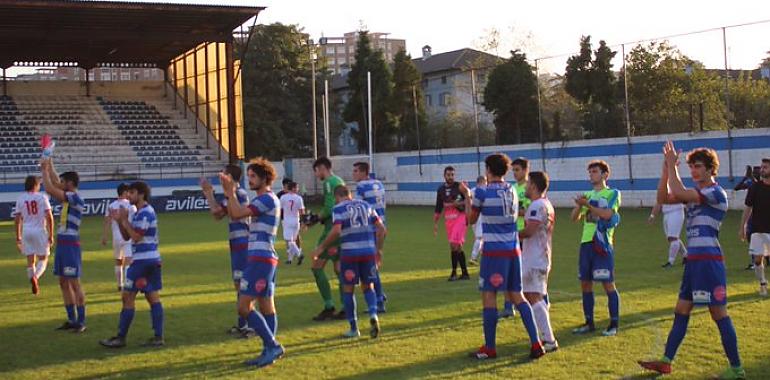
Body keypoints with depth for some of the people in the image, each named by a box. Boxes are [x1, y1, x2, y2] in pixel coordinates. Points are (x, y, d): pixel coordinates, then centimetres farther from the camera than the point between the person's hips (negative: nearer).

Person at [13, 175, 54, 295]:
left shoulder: (20, 198, 4)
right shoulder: (42, 197, -4)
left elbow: (17, 219, 5)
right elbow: (49, 217, -8)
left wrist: (18, 237, 13)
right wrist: (51, 235, -2)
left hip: (26, 231, 3)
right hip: (40, 231, -3)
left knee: (30, 260, 9)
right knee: (43, 258, 4)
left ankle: (32, 279, 6)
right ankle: (36, 277, -21)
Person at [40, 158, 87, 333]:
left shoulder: (75, 198, -15)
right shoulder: (69, 197, 11)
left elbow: (49, 189, -22)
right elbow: (55, 185, 29)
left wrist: (45, 170, -11)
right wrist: (50, 168, 23)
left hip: (70, 245, -9)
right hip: (61, 244, 9)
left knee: (74, 284, -5)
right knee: (63, 283, 12)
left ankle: (81, 322, -1)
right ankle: (71, 320, 18)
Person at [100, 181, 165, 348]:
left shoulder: (145, 213, -14)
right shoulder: (140, 212, 17)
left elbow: (136, 236, -20)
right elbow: (126, 236, 18)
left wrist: (124, 219, -12)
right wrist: (119, 221, 3)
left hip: (142, 261, -10)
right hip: (152, 260, 10)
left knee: (128, 297, -4)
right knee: (153, 297, 6)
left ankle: (121, 338, 1)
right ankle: (158, 337, 4)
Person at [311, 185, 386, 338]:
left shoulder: (339, 208, -1)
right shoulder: (365, 205, 14)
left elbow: (336, 231, -17)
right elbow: (381, 229, 10)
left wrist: (321, 247, -7)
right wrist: (378, 249, 19)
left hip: (349, 253, -4)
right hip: (369, 251, 4)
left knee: (348, 289, 10)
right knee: (368, 286, 18)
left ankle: (354, 328, 13)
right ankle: (373, 316, -7)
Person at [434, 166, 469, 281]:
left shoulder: (459, 186, -2)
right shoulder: (441, 189, 12)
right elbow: (438, 208, 17)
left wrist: (456, 204, -16)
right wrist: (435, 223, 14)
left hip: (460, 217, -5)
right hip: (448, 219, 5)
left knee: (454, 244, -14)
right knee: (457, 246, 7)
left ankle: (454, 272, -5)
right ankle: (465, 273, 13)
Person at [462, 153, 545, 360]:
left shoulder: (483, 192, -9)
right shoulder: (512, 191, 8)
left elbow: (471, 219, 3)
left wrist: (467, 196, 17)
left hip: (493, 251, -6)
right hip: (513, 249, 6)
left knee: (489, 296, 2)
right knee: (517, 295, 11)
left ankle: (489, 348, 6)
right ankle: (536, 343, 6)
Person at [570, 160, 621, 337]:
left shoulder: (612, 193, -1)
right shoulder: (588, 195, 16)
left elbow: (607, 214, -17)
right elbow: (575, 218, 10)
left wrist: (587, 205, -20)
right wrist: (579, 205, -9)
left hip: (602, 244, -6)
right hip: (586, 242, 6)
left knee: (608, 284, -4)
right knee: (585, 284, 8)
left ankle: (614, 324, 4)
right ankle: (589, 323, 18)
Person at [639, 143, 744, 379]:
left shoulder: (716, 193, -12)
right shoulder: (695, 193, 15)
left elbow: (679, 193, -23)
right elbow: (663, 198, 11)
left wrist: (672, 166, -12)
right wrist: (666, 169, 2)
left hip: (709, 260, -9)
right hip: (693, 260, 9)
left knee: (719, 313, -4)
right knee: (681, 311, 12)